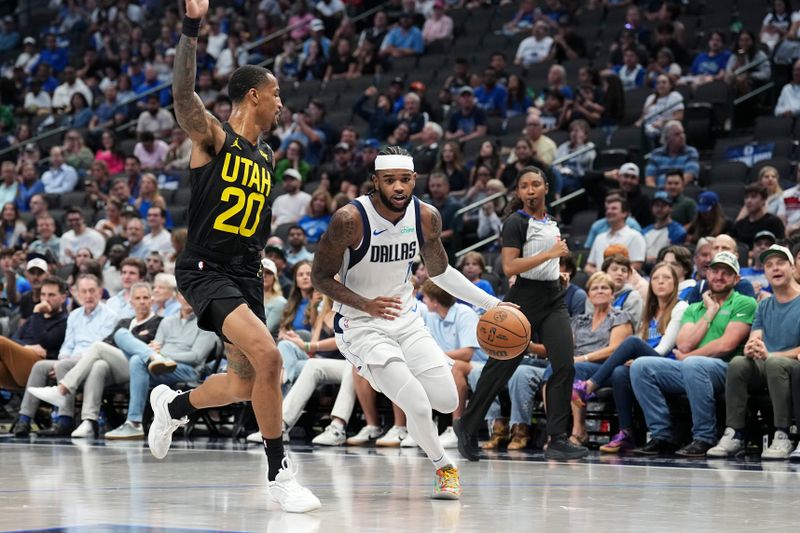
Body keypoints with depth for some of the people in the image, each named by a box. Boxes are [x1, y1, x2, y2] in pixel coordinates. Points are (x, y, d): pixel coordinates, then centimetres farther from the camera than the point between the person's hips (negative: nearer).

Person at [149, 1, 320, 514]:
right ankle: (279, 473, -17)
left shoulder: (266, 156, 16)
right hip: (206, 271, -8)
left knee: (244, 385, 14)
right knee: (268, 356, -25)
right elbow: (183, 94, -27)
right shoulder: (213, 136, -7)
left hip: (246, 275, 8)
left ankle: (172, 404, 43)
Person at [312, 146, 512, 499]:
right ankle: (444, 467, 7)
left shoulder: (427, 217, -6)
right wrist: (367, 305, -27)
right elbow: (320, 277, -13)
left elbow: (439, 271, 11)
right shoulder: (350, 219, -22)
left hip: (406, 321, 5)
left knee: (447, 402, 0)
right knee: (418, 406, -20)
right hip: (361, 325, -5)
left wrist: (491, 304, 7)